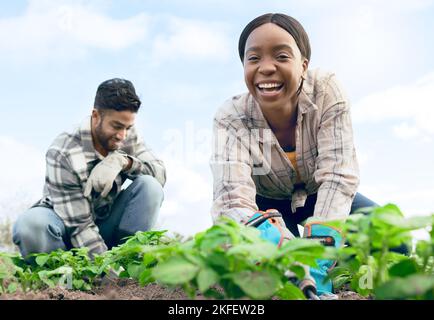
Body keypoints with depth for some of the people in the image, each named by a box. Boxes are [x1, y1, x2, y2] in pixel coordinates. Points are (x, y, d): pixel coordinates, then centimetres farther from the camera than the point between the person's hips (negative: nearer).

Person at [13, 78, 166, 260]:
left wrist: (122, 160, -32)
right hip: (66, 224, -4)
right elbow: (80, 226, -28)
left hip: (106, 222, 4)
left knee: (150, 186, -21)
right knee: (30, 224, -37)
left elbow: (160, 173, -14)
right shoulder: (62, 154, -26)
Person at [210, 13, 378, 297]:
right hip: (269, 203, 0)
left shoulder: (327, 92, -26)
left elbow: (338, 176, -31)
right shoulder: (231, 117, -27)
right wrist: (276, 239, -62)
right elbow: (232, 197, -39)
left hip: (320, 197, 0)